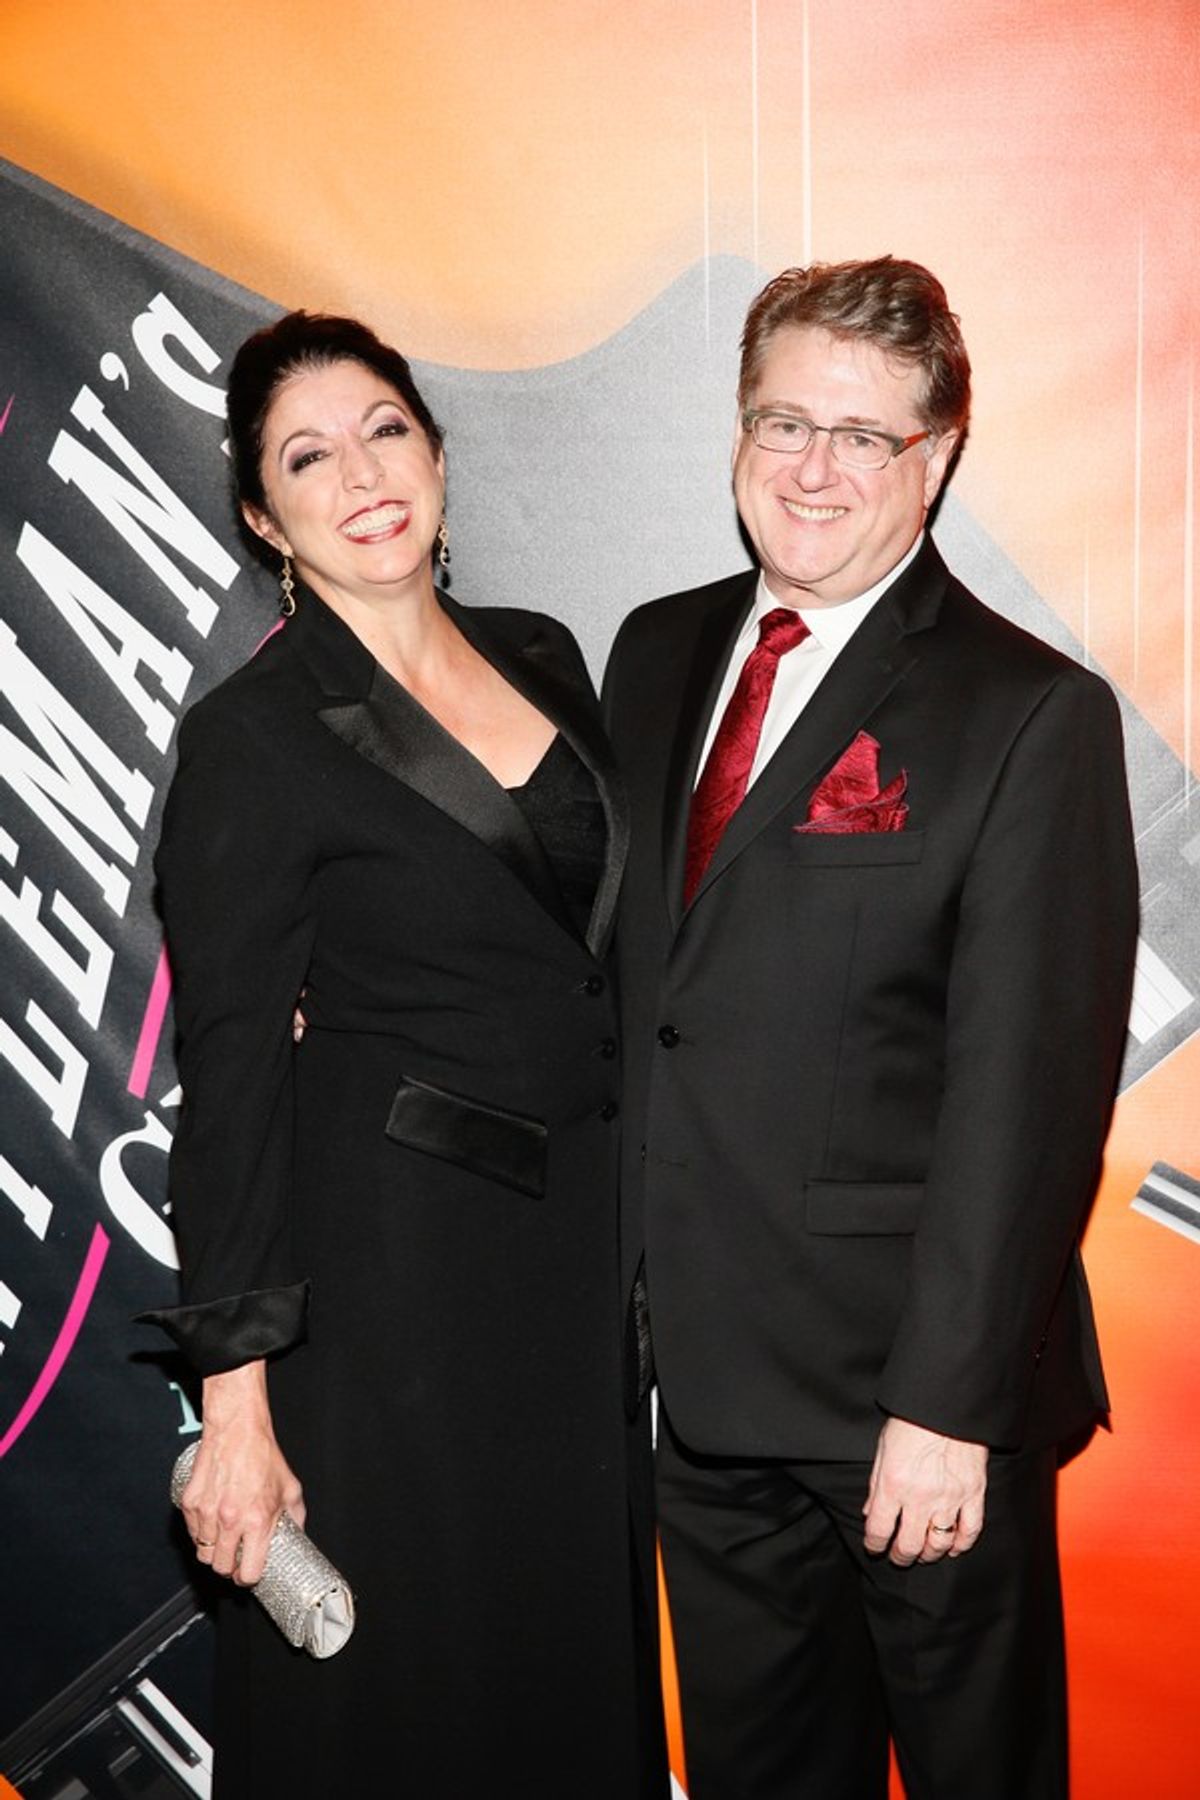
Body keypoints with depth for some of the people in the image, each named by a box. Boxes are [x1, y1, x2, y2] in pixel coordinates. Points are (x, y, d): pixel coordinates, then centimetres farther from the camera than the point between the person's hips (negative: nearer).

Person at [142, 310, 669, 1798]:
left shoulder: (543, 658, 5)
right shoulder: (250, 739, -14)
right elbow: (228, 1078, -13)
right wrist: (237, 1403, -15)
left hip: (587, 1233, 6)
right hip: (395, 1270, -6)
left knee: (582, 1661, 20)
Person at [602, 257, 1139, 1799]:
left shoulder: (1031, 715, -13)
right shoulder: (659, 653, 7)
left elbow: (1025, 1091, -17)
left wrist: (947, 1400, -18)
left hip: (911, 1390, -5)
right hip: (704, 1372, 5)